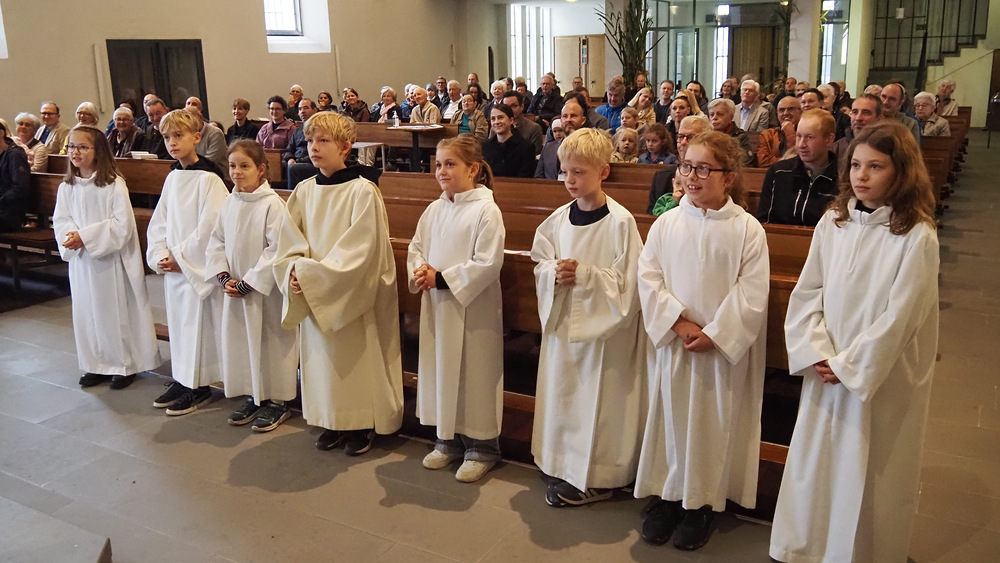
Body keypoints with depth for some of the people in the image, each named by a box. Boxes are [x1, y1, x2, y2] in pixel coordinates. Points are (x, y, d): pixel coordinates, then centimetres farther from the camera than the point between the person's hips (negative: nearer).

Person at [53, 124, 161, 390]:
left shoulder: (114, 184, -12)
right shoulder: (66, 187, 5)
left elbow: (122, 224, -17)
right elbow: (60, 221, 4)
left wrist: (86, 236, -19)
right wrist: (71, 238, -17)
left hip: (111, 258, -5)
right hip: (81, 261, 6)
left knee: (118, 310, 4)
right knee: (87, 311, 12)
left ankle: (125, 364, 17)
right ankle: (96, 365, 25)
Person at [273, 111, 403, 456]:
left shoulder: (363, 191, -14)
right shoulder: (304, 192, 3)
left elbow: (359, 251, -19)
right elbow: (288, 243, 3)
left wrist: (312, 273, -20)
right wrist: (295, 270, -16)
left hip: (352, 295, -5)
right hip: (312, 296, 5)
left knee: (357, 359, 6)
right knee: (321, 360, 14)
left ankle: (363, 425, 24)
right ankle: (333, 423, 31)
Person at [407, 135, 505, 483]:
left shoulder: (486, 211, -13)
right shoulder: (434, 210, 7)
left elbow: (487, 264, -19)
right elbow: (416, 248, 14)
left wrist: (441, 278, -17)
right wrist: (420, 271, -9)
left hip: (473, 310, -7)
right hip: (437, 309, 7)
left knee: (475, 375, 3)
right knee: (440, 370, 15)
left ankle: (481, 446, 19)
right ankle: (449, 440, 31)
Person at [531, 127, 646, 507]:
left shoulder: (620, 222, -14)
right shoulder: (558, 218, 3)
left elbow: (627, 282, -14)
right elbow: (540, 263, 10)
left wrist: (584, 274, -23)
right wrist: (555, 274, -11)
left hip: (603, 326, -6)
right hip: (561, 321, 6)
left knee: (597, 400, 3)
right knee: (562, 393, 13)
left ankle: (597, 478, 20)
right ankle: (565, 468, 30)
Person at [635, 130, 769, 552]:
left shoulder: (747, 229, -6)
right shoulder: (666, 223, 1)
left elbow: (752, 294, -9)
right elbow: (648, 278, -2)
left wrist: (714, 334, -14)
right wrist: (679, 322, -12)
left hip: (723, 348, -2)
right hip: (672, 343, 2)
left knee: (713, 423, 7)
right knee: (670, 417, 10)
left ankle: (701, 503, 23)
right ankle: (668, 494, 26)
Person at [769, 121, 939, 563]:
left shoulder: (917, 237, -13)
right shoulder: (833, 223, 0)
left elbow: (899, 317, -15)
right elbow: (807, 292, 1)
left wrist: (848, 365, -12)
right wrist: (816, 353, -9)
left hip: (883, 379, -4)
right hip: (825, 373, 4)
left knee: (869, 472, 8)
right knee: (815, 461, 14)